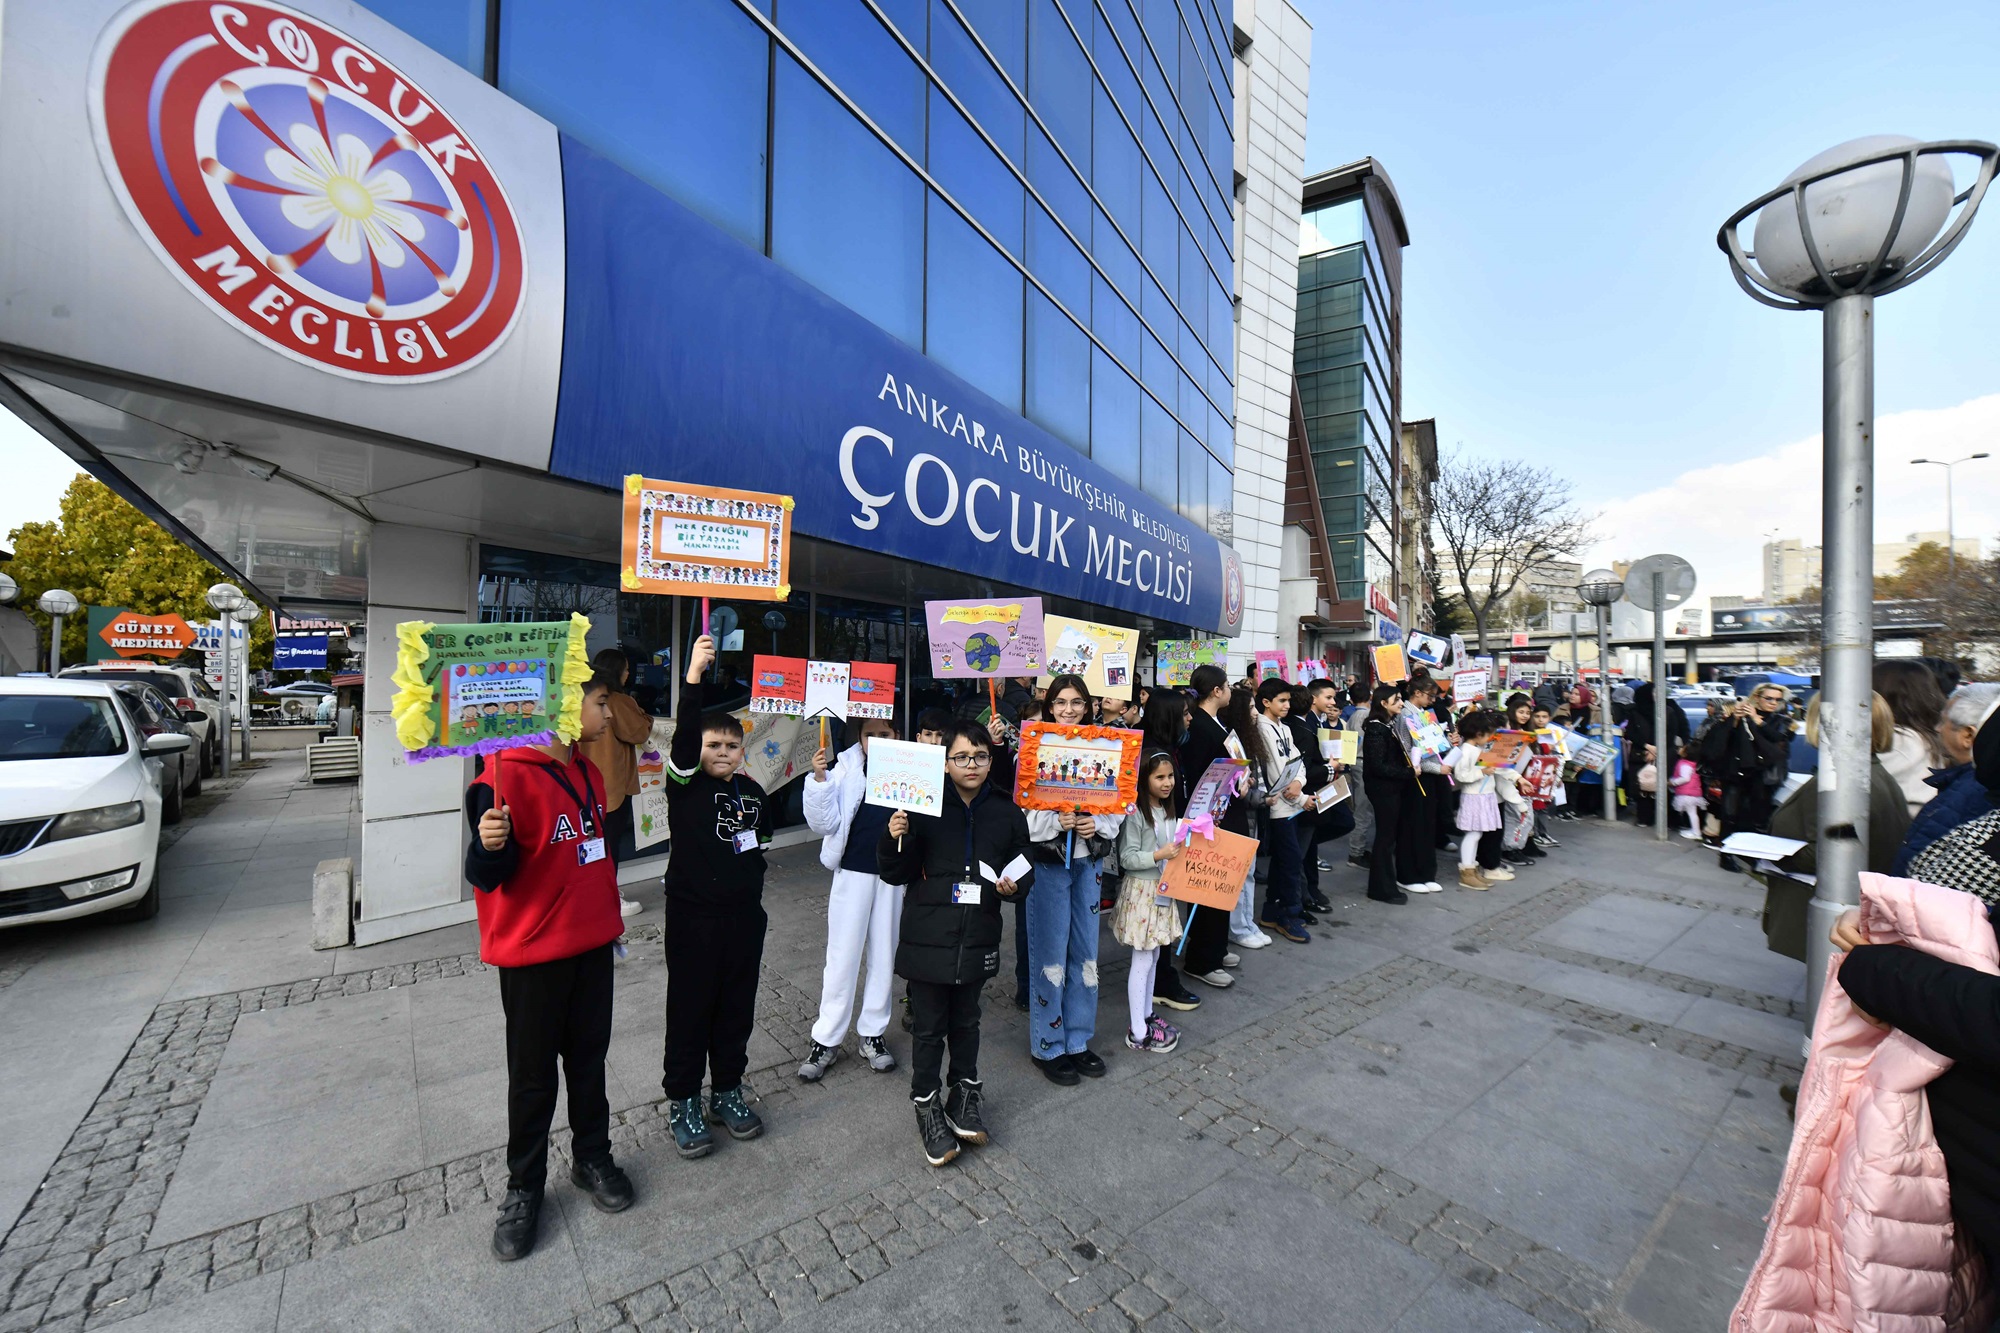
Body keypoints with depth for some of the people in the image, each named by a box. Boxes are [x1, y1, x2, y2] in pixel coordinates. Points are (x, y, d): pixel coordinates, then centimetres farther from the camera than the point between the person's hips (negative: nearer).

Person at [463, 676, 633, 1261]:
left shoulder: (587, 771, 6)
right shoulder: (505, 774, -19)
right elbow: (485, 876, -18)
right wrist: (490, 846, -41)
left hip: (592, 945, 6)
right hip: (533, 953, -6)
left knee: (589, 1058, 19)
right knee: (533, 1075, 11)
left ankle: (592, 1158, 38)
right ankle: (524, 1188, 33)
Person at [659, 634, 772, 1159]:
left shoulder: (752, 790, 5)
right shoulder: (685, 781, -9)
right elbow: (683, 732, -28)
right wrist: (693, 675, -38)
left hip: (744, 918, 5)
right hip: (693, 918, -4)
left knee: (737, 1009, 16)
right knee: (689, 1010, 10)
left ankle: (727, 1091, 35)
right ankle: (682, 1100, 29)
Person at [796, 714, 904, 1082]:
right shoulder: (845, 768, -7)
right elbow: (824, 823, -9)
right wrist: (819, 778, -20)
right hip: (853, 872, -1)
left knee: (884, 954, 14)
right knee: (842, 956, 8)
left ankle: (873, 1033, 31)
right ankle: (826, 1039, 24)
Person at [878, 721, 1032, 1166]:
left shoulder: (1007, 813, -1)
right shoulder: (924, 808, -11)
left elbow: (1025, 870, 9)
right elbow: (897, 874, -6)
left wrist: (1014, 885, -13)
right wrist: (895, 839, -24)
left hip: (978, 938, 3)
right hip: (928, 937, -2)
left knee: (965, 1020, 21)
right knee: (929, 1025, 11)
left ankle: (965, 1089, 44)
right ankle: (926, 1103, 33)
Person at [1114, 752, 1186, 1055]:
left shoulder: (1168, 812, 9)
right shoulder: (1135, 814, -17)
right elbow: (1127, 858, -18)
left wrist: (1182, 851, 1)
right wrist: (1159, 855, -27)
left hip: (1163, 891, 8)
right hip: (1141, 891, -8)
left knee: (1153, 957, 17)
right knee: (1142, 962, -1)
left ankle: (1146, 1015, 31)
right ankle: (1137, 1034, 9)